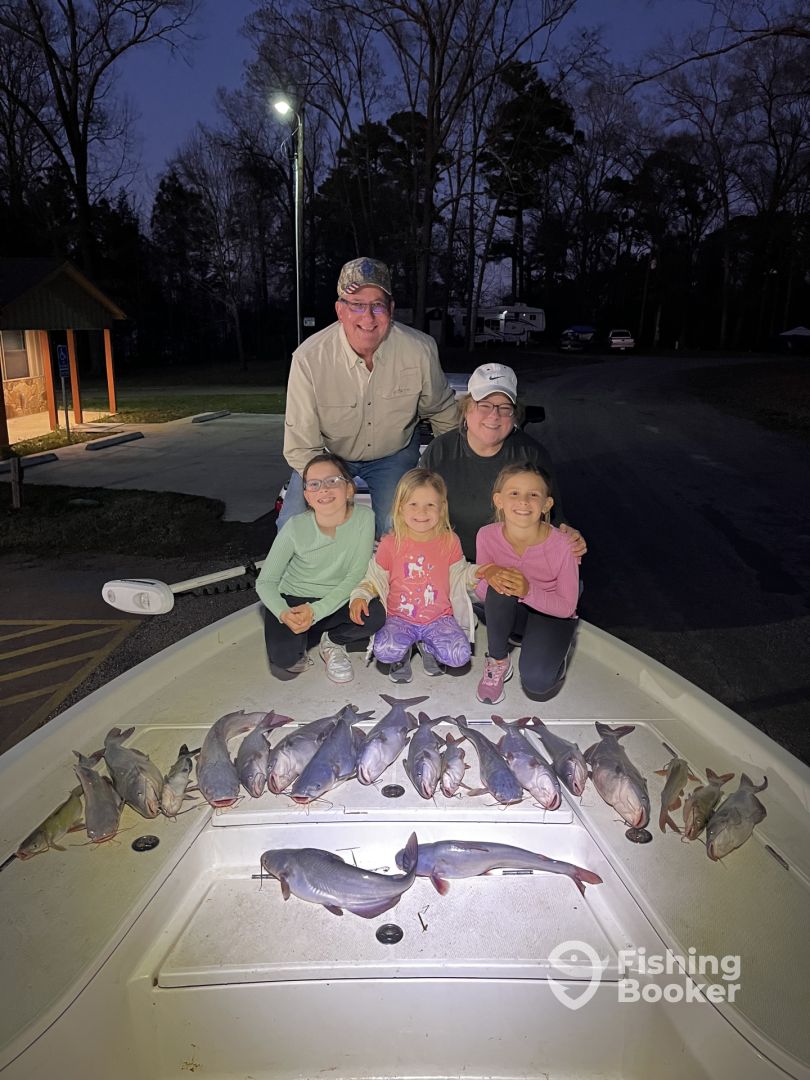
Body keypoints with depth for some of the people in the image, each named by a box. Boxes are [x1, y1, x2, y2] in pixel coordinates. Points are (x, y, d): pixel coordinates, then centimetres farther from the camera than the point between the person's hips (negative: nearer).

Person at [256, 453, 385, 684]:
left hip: (336, 600, 1)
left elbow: (356, 576, -17)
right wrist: (283, 613, -32)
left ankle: (332, 642, 3)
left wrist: (315, 611, -28)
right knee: (284, 662, -26)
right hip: (293, 600, -1)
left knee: (375, 615, -29)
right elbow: (265, 581, -12)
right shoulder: (296, 527, -19)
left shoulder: (363, 518, -18)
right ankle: (301, 642, 11)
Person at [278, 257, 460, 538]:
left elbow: (443, 413, -2)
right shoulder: (309, 358, -28)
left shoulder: (421, 350, -22)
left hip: (394, 454, 1)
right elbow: (301, 447, -23)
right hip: (328, 455, 0)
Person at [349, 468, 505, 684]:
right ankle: (403, 653, 9)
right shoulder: (391, 543, -6)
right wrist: (360, 596, -16)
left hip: (439, 617, 2)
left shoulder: (449, 541, -2)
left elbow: (458, 575, 10)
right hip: (399, 617, -1)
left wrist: (476, 572, -11)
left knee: (460, 655, -22)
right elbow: (374, 579, 3)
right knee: (384, 651, -30)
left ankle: (428, 646, 12)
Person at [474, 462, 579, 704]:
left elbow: (567, 606, -17)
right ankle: (498, 661, -9)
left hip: (552, 615, -2)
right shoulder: (487, 535, -19)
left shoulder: (562, 546, -27)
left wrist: (528, 591, -35)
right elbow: (481, 589, -8)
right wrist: (492, 580, -33)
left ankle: (554, 653, 10)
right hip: (510, 611, 3)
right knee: (500, 587, -33)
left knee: (536, 682, -26)